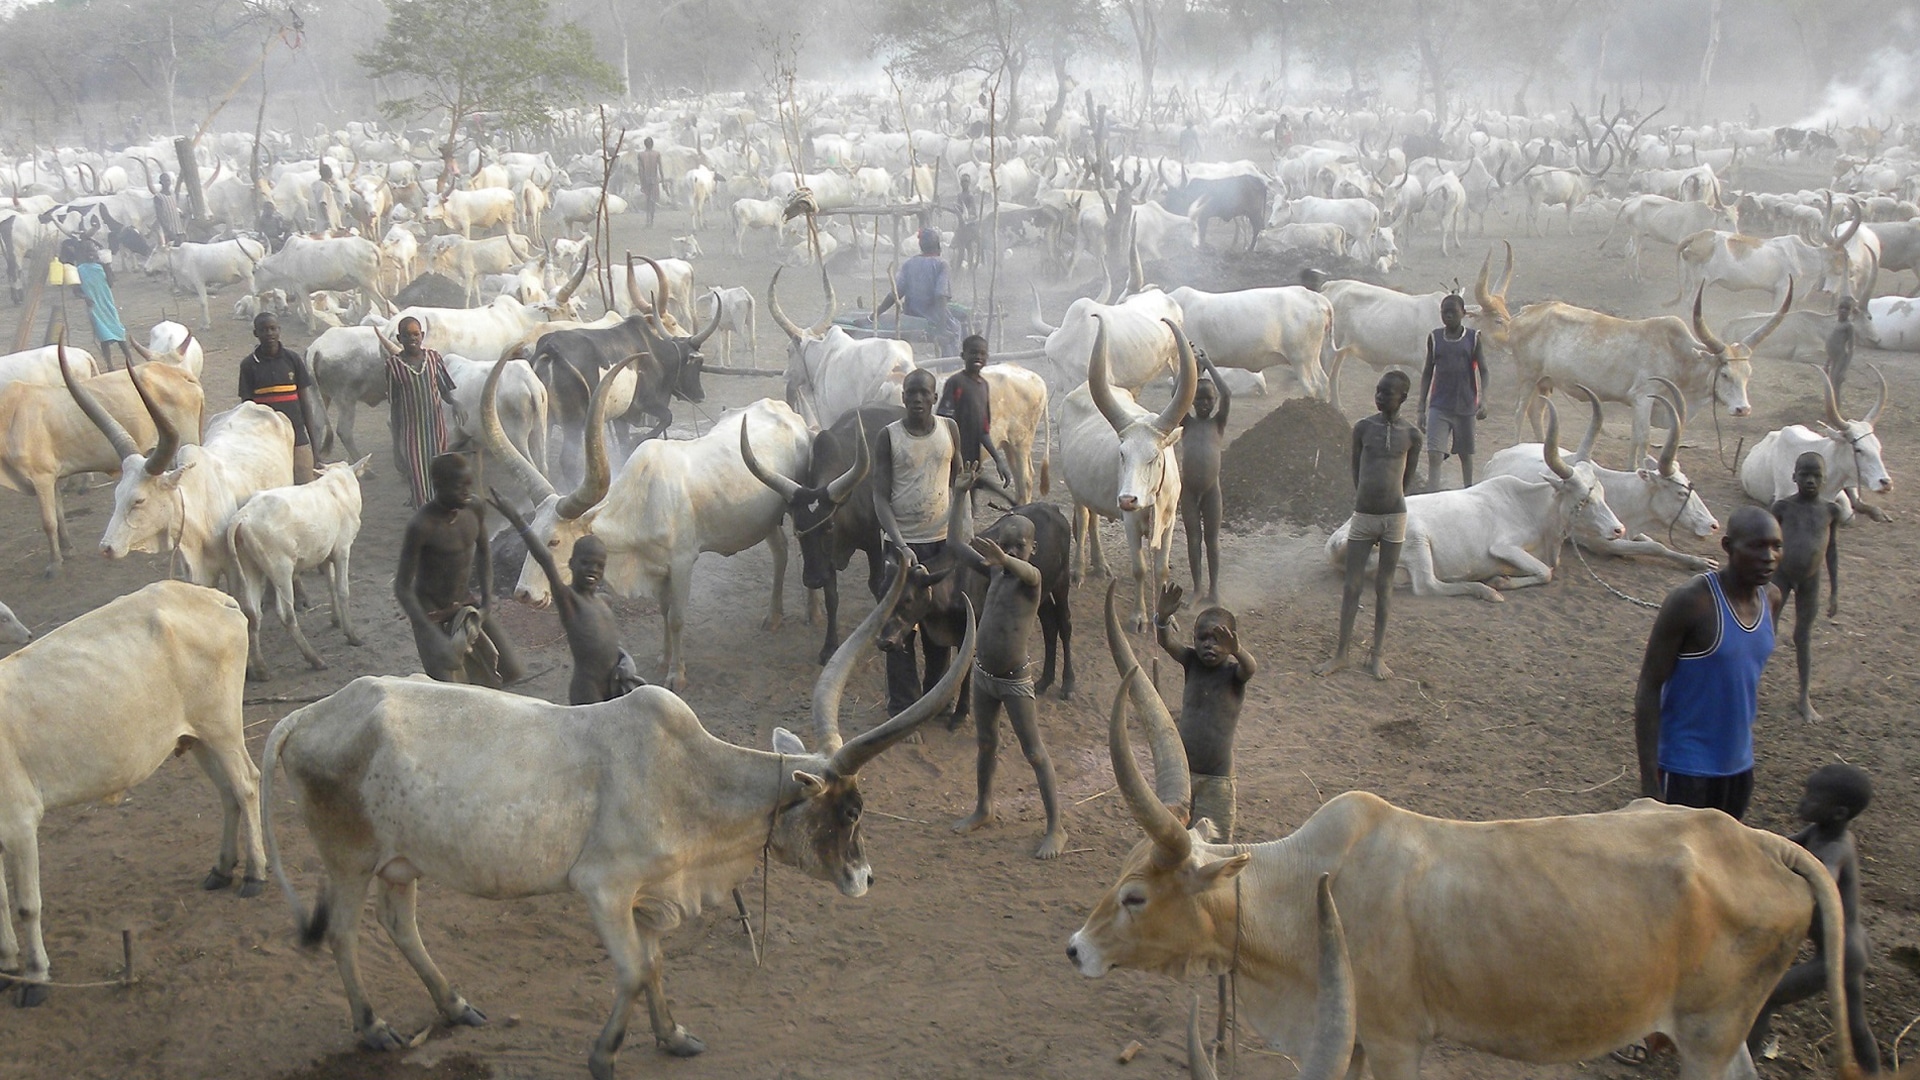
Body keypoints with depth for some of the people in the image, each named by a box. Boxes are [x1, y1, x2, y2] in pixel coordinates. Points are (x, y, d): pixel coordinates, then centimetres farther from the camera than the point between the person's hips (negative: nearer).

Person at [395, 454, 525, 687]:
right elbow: (402, 587, -25)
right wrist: (433, 636, -33)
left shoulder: (474, 510, -11)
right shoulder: (422, 526, -28)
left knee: (509, 671, 4)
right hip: (430, 611, -6)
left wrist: (487, 602, -4)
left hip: (465, 603, 6)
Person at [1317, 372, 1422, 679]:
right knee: (1352, 586, 2)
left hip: (1394, 517, 0)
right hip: (1363, 516, 0)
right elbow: (1356, 471, 7)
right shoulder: (1363, 428, -1)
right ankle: (1342, 653, 8)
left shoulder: (1411, 435, -1)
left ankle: (1377, 654, 14)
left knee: (1384, 587, 7)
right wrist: (1368, 499, 10)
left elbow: (1407, 479, 9)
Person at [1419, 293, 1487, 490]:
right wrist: (1421, 407, 5)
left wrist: (1483, 400, -15)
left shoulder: (1474, 338, 0)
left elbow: (1483, 371, 0)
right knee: (1434, 454, -13)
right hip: (1438, 407, 0)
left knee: (1465, 453, 14)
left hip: (1465, 407, 0)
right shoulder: (1434, 338, 4)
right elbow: (1428, 372, 9)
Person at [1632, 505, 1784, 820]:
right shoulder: (1691, 602, -19)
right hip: (1686, 767, -7)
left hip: (1738, 764, 7)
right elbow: (1648, 690, -17)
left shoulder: (1770, 599, 2)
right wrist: (1649, 781, -20)